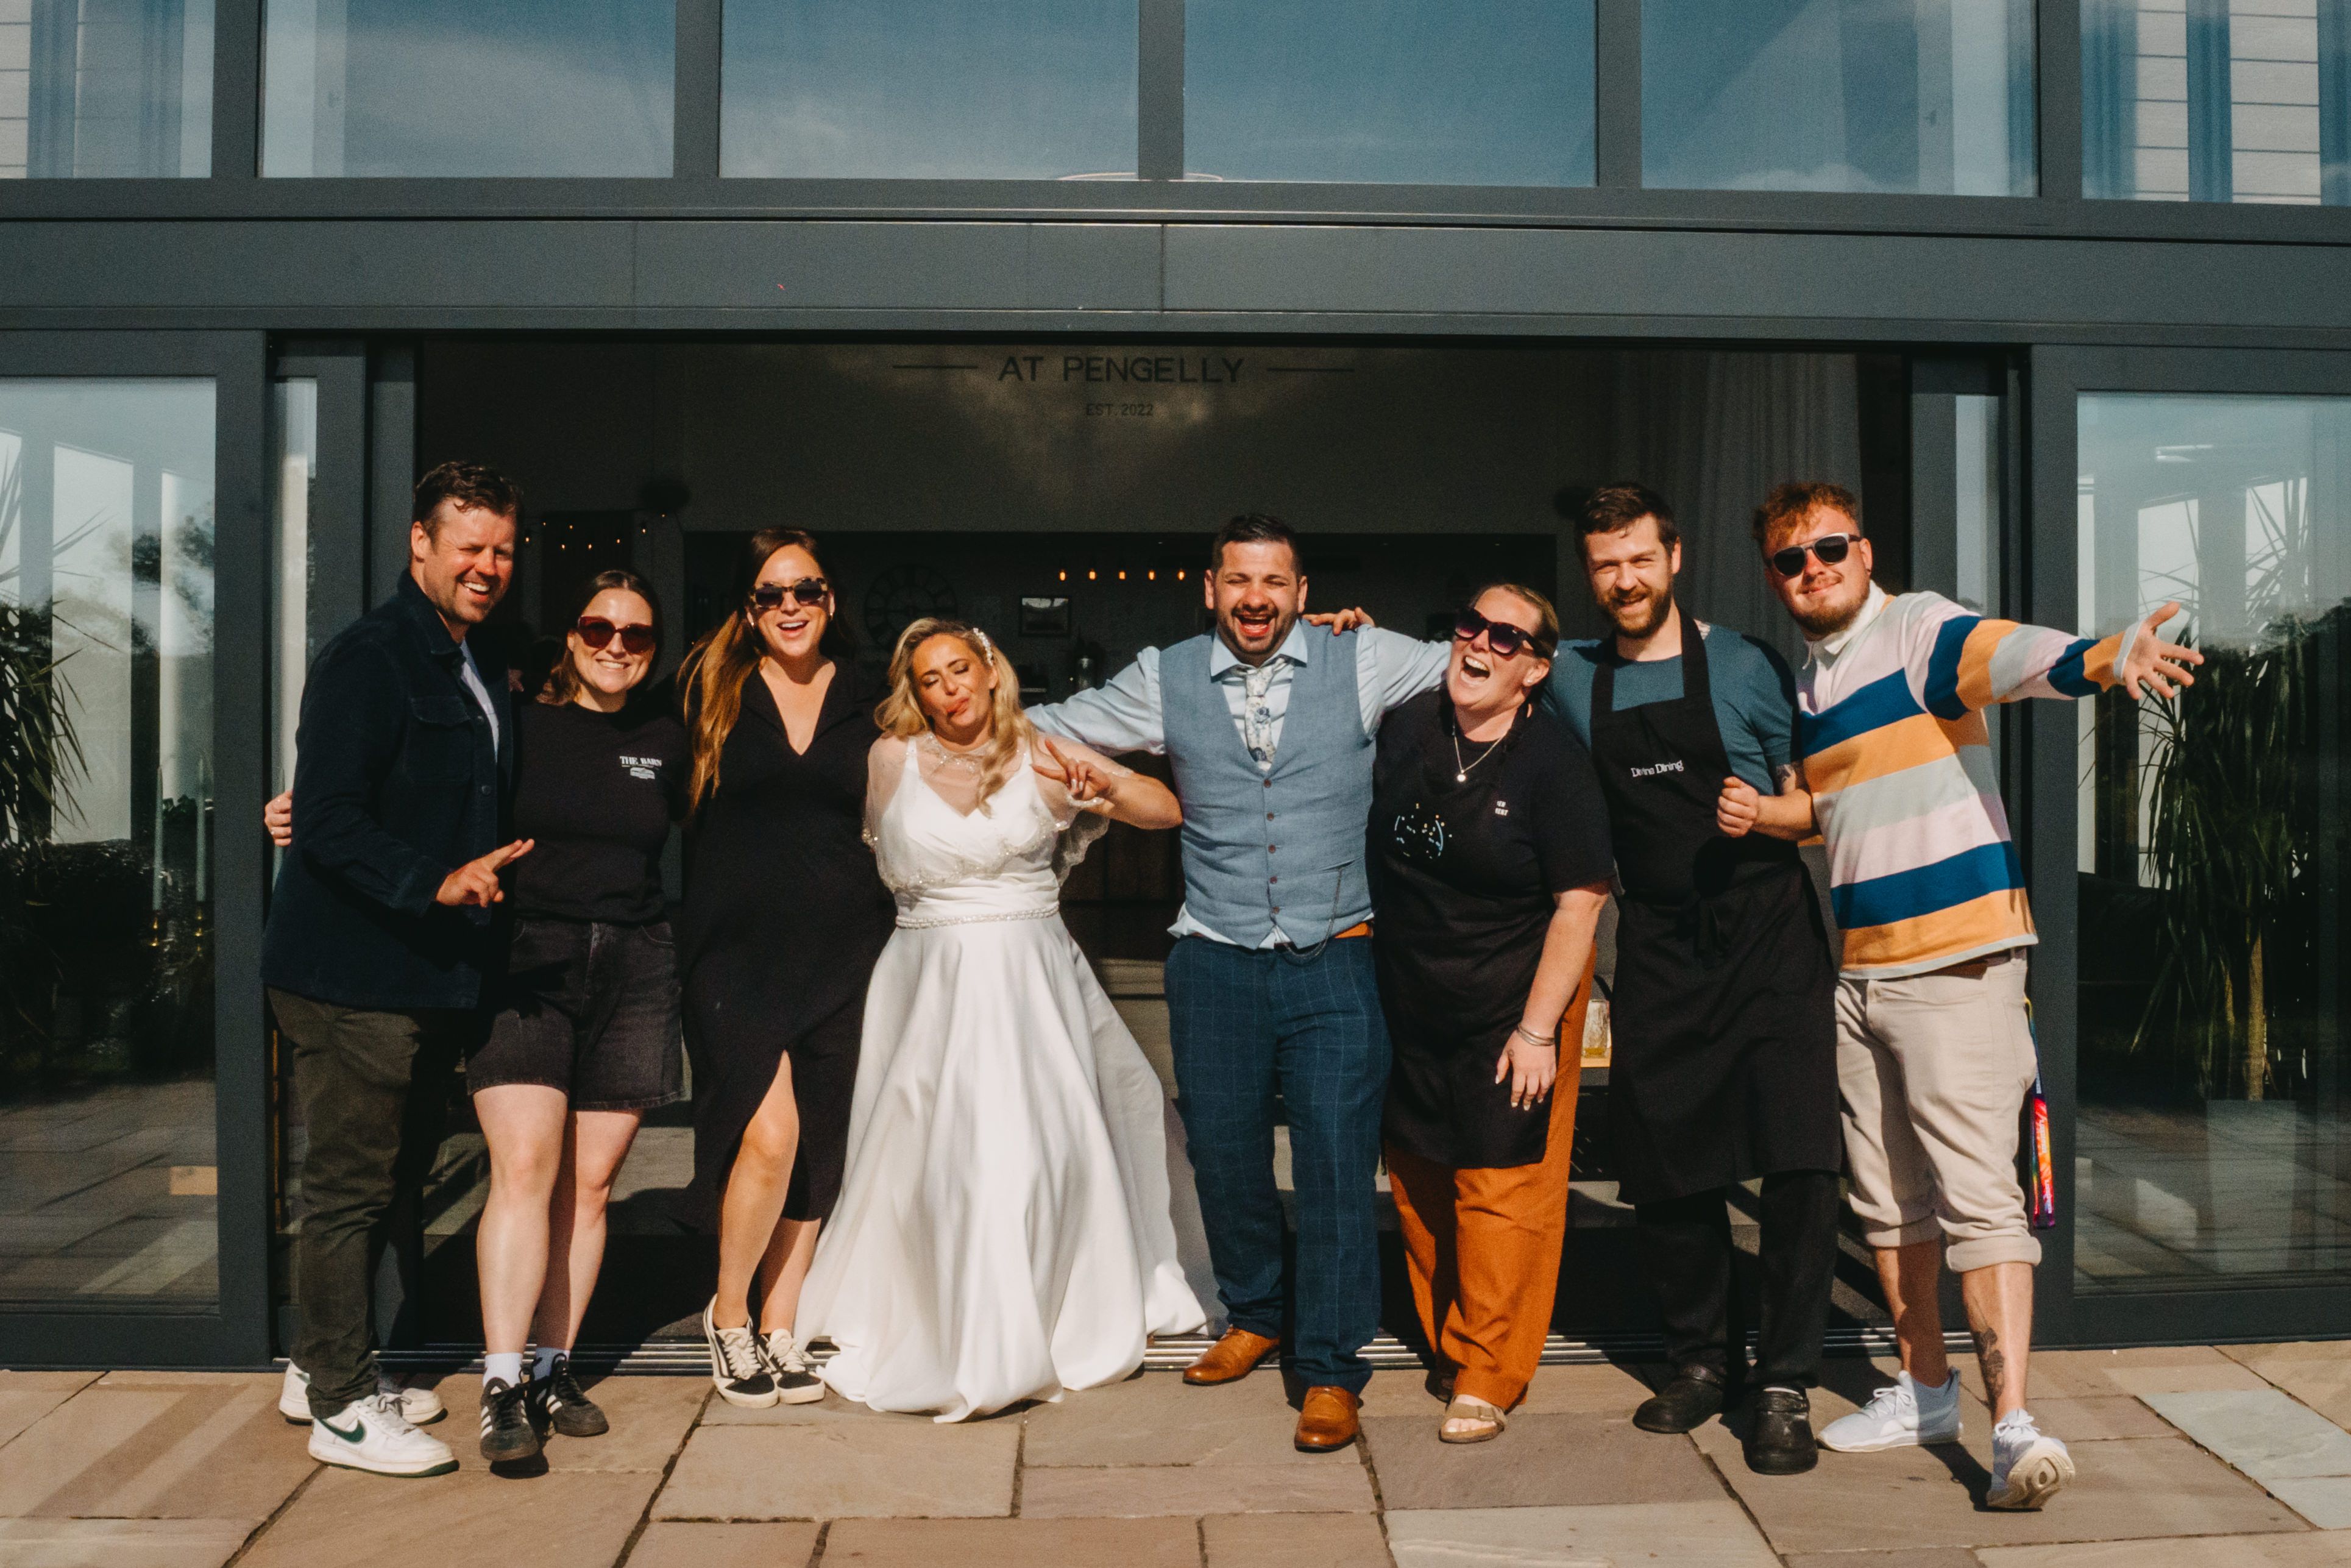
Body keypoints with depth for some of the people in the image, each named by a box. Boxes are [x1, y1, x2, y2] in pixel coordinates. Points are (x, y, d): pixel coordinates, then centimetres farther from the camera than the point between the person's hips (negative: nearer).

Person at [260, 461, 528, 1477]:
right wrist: (436, 884, -29)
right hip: (355, 977, -9)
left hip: (434, 972, 10)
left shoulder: (480, 677, 15)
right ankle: (342, 1406, 14)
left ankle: (326, 1364, 35)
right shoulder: (368, 659, -14)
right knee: (349, 1187, 1)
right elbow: (329, 822, -22)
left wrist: (493, 870, 12)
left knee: (389, 1180, 19)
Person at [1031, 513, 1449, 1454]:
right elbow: (1044, 731, 18)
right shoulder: (1164, 680, 6)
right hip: (1216, 965, 2)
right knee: (1223, 1155, 12)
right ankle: (1254, 1315, 38)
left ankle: (1330, 1369, 12)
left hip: (1334, 963, -2)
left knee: (1338, 1163, -3)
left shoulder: (1363, 662, 2)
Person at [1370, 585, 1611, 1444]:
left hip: (1512, 1006, -5)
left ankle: (1487, 1378, 15)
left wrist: (1538, 1027, -17)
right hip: (1409, 1008, 5)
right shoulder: (1404, 730, 0)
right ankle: (1445, 1343, 35)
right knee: (1418, 1181, 14)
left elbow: (1579, 904, -16)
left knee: (1502, 1187, -1)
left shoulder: (1553, 762, -15)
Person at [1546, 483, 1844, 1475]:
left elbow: (1814, 804, 5)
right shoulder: (1572, 678, 7)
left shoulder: (1744, 668, 0)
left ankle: (1785, 1386, 5)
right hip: (1657, 947, 3)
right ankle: (1703, 1358, 28)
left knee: (1796, 1162, -9)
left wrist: (1763, 814, -16)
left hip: (1767, 935, -2)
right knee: (1663, 1171, 7)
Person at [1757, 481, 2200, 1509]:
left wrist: (2108, 658, -48)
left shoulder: (1920, 631, -8)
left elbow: (2016, 655, -30)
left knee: (1976, 1190, -11)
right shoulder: (1803, 683, 14)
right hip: (1859, 970, 8)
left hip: (1959, 963, -8)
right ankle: (1924, 1391, 28)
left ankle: (2013, 1422, -6)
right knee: (1887, 1196, 14)